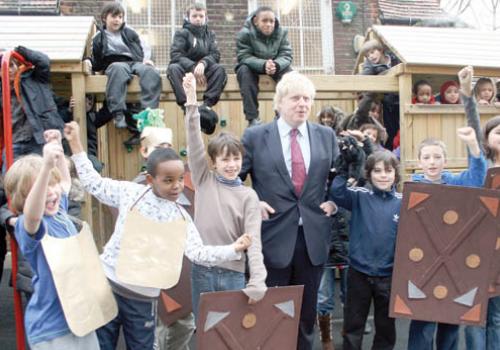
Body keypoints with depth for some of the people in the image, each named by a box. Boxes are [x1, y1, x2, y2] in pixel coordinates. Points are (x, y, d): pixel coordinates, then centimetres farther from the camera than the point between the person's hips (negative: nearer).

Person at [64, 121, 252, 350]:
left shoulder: (181, 218, -3)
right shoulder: (130, 192, -5)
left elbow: (197, 252, -9)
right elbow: (93, 183, 2)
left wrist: (233, 249, -22)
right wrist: (75, 144, 0)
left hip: (142, 296, 1)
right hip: (107, 282, -1)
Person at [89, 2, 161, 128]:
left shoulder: (129, 32, 23)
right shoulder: (98, 38, 18)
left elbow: (144, 47, 20)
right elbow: (96, 62, 19)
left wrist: (146, 59, 0)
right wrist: (88, 62, -3)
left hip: (135, 62, 2)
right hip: (114, 64, -2)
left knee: (151, 72, -34)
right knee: (118, 69, -42)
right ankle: (118, 113, -49)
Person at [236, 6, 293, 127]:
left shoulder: (282, 32, -9)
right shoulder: (245, 33, -18)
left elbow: (286, 55, -15)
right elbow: (243, 57, -25)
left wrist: (276, 65, -40)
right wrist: (264, 64, -43)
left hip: (276, 66, 3)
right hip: (252, 67, -2)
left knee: (289, 72, -26)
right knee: (244, 70, -35)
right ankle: (252, 118, -38)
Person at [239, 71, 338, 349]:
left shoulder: (326, 136, 6)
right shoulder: (255, 136, -3)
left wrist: (334, 201, 1)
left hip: (313, 236, 3)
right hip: (274, 236, -3)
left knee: (308, 309, 16)